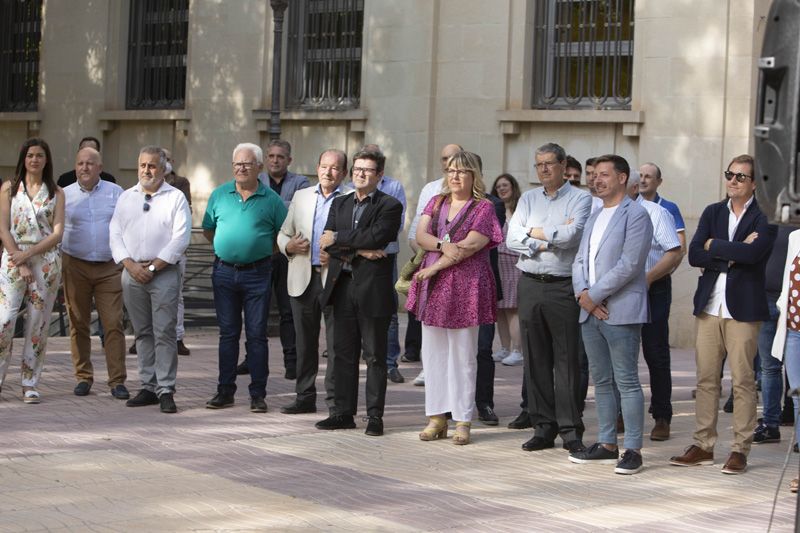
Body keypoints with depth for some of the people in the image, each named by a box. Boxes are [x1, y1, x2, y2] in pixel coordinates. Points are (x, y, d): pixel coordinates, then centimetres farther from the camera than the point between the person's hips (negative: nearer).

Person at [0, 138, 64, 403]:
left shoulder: (56, 192, 7)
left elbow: (57, 233, 0)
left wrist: (28, 254, -12)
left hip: (46, 261, 1)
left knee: (39, 324, 2)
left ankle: (30, 384, 9)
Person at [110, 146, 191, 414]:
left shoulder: (176, 197, 2)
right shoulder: (126, 197, 14)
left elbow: (181, 238, -6)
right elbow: (115, 234, 9)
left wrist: (153, 266, -10)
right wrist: (131, 265, -6)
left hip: (164, 272, -4)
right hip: (132, 273, 4)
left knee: (164, 333, -8)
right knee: (142, 333, 8)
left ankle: (166, 390, -7)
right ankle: (148, 387, 13)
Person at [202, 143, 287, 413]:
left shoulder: (271, 199, -1)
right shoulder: (219, 195, 6)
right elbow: (208, 230, 14)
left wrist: (263, 251, 0)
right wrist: (226, 247, 6)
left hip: (257, 273, -2)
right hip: (224, 272, 2)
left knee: (257, 335, 1)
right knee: (228, 333, 7)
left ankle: (258, 394, 6)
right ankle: (225, 391, 13)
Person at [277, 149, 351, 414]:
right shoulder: (301, 196, 14)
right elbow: (283, 233, 18)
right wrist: (289, 246, -3)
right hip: (303, 278, 4)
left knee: (336, 342, -2)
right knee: (305, 341, 10)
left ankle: (335, 400, 4)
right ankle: (305, 396, 19)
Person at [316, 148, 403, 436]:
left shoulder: (389, 206, -2)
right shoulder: (339, 204, 14)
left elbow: (375, 236, -19)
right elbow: (327, 243, 1)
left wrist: (338, 238, -11)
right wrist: (359, 250, -13)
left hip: (373, 289, -5)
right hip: (342, 286, 5)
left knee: (374, 356, 2)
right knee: (344, 353, 10)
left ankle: (375, 416, 7)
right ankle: (343, 413, 16)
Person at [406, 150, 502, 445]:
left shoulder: (483, 208, -3)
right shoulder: (436, 202, 14)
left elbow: (470, 246, -13)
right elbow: (420, 235, 1)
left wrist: (435, 267, -12)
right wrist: (443, 245, -18)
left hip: (464, 288, -5)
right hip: (433, 288, 5)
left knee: (463, 355, 1)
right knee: (433, 353, 7)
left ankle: (462, 421, 6)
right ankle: (437, 417, 14)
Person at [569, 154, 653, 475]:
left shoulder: (635, 215, -6)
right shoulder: (594, 217, 20)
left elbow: (629, 265, -16)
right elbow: (580, 261, 15)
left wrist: (594, 296, -14)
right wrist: (582, 294, -4)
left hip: (620, 311, -8)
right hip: (590, 312, 8)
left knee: (627, 381, -6)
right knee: (601, 382, 11)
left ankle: (633, 449, -4)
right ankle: (607, 445, 18)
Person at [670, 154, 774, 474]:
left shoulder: (764, 217, -2)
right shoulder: (712, 213, 13)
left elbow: (753, 253, -21)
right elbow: (694, 255, 1)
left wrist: (714, 246, -8)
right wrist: (733, 253, -10)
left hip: (743, 309, -5)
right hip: (709, 306, 5)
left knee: (743, 381, -1)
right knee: (706, 379, 7)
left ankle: (740, 450, 4)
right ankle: (703, 446, 14)